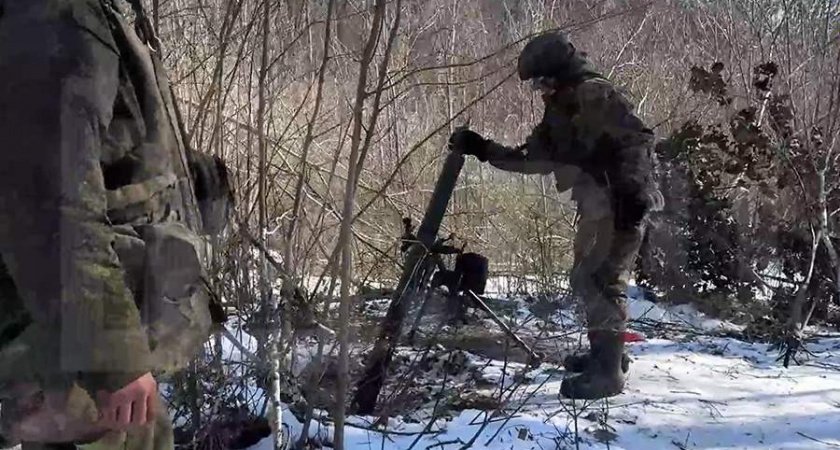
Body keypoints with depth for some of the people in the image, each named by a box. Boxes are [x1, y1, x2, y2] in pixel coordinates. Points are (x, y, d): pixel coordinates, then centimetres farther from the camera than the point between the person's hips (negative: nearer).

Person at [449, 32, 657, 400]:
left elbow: (638, 138, -19)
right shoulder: (559, 110, 19)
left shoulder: (595, 95, -10)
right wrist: (483, 149, 15)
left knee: (599, 280, -11)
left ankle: (607, 372, -8)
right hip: (599, 206, 10)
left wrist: (632, 191, -27)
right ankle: (606, 353, 32)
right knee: (590, 278, 16)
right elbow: (533, 159, 21)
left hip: (622, 205, -10)